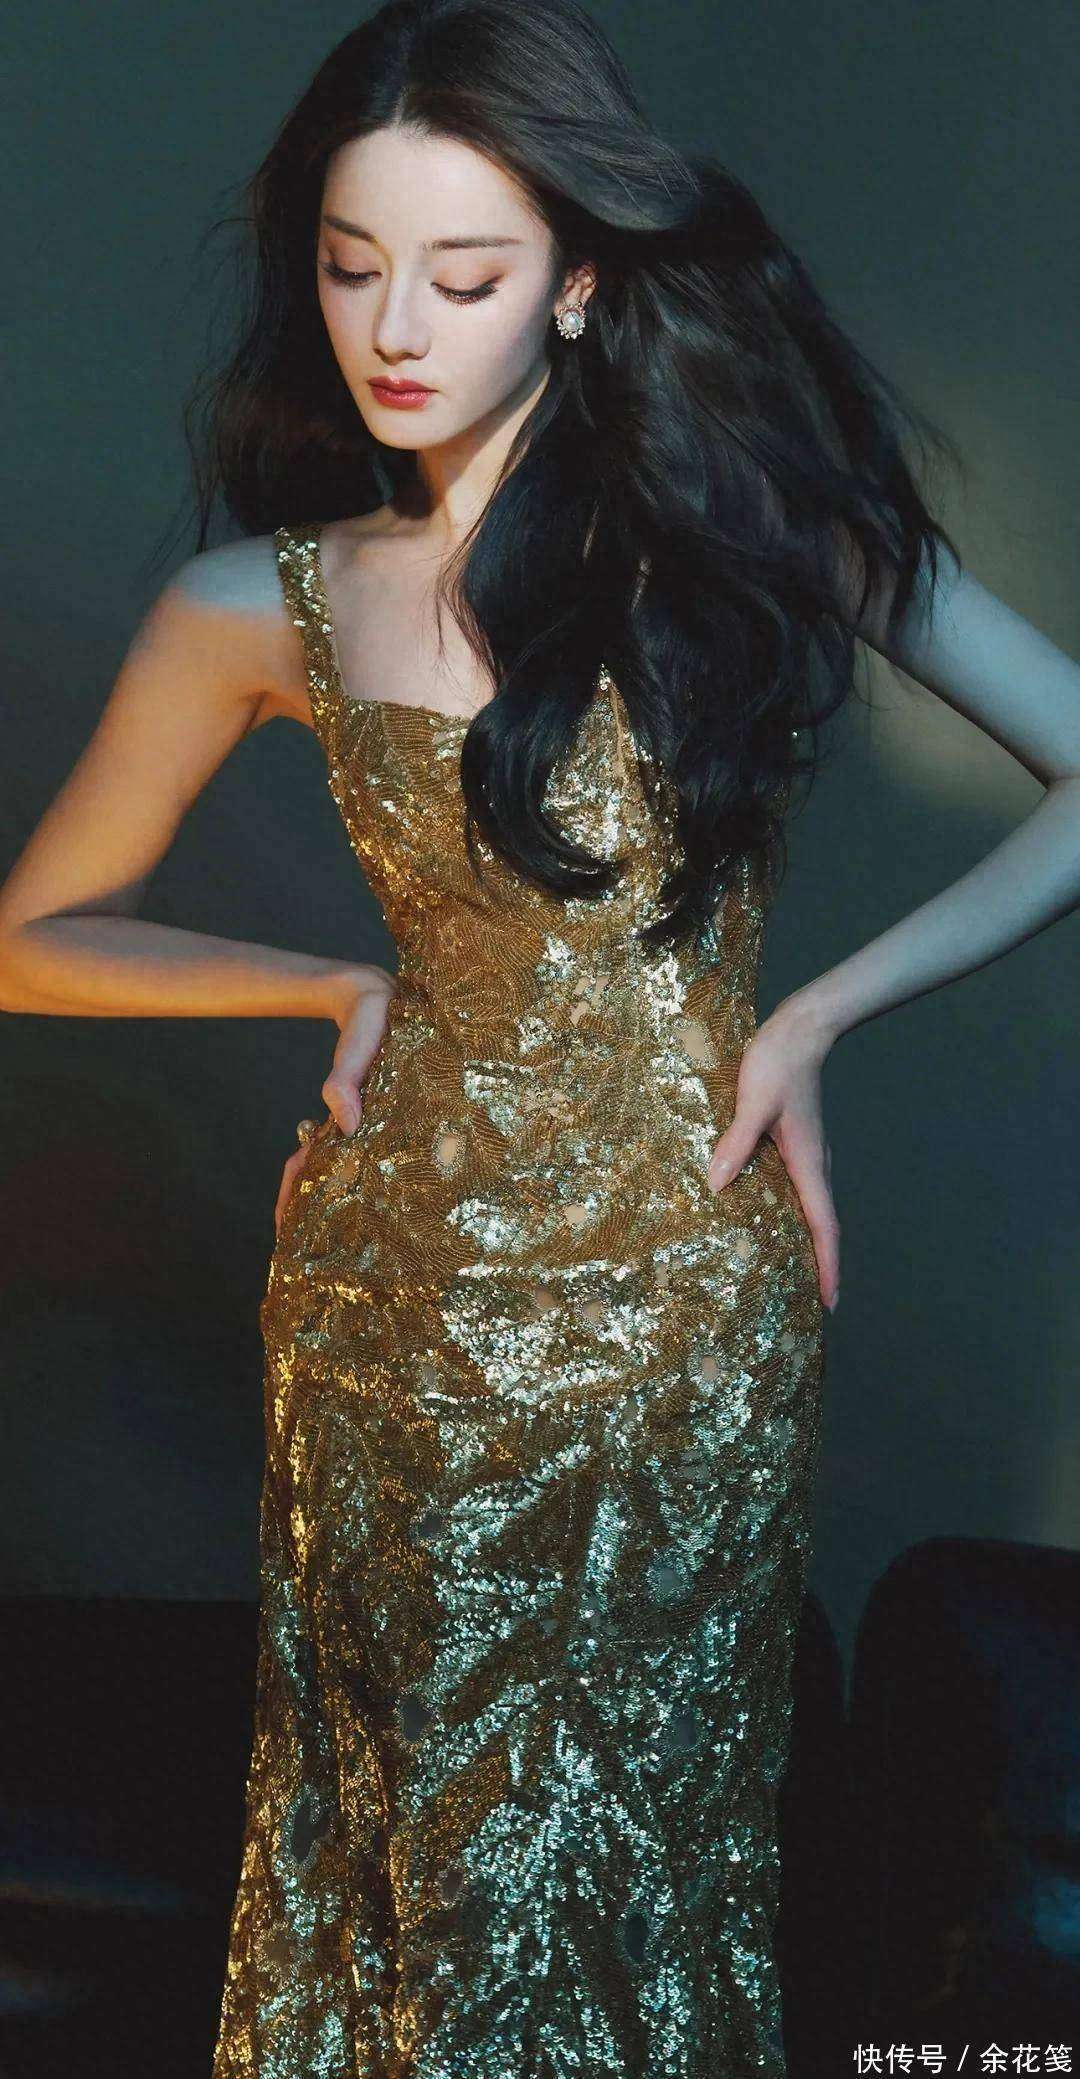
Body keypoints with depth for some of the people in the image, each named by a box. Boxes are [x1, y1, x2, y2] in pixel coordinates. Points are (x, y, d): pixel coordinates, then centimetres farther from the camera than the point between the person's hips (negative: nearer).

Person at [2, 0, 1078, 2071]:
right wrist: (341, 987, -1)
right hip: (400, 1288, 1)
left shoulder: (751, 510, -7)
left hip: (689, 1299, -1)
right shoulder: (260, 611, -3)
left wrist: (822, 1009, -10)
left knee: (643, 1816, 15)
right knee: (417, 1813, 15)